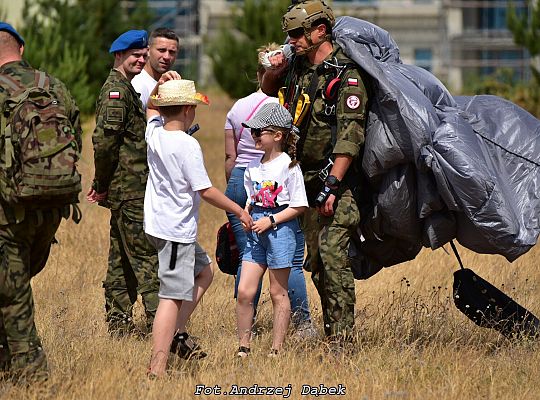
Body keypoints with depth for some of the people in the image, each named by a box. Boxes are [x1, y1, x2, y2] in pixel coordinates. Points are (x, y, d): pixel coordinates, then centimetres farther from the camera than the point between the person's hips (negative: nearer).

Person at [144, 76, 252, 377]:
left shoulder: (154, 133, 3)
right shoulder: (188, 145, -18)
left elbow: (152, 109, 28)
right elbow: (206, 191, -17)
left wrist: (162, 86, 11)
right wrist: (239, 210, -5)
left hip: (159, 224, 9)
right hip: (177, 231, -9)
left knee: (203, 272, 25)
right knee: (173, 297, -10)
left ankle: (176, 332, 19)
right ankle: (158, 368, -15)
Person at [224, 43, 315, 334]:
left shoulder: (237, 108, 9)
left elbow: (230, 157, 12)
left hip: (240, 182, 5)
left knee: (247, 259, 8)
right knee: (291, 261, 0)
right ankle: (302, 325, -2)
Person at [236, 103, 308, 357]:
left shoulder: (288, 166, -10)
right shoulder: (253, 167, 10)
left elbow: (299, 205, -10)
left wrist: (271, 221, -16)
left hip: (281, 230, -6)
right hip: (256, 231, 6)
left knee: (278, 293, 2)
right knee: (244, 291, 0)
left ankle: (277, 349, 8)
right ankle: (243, 348, 7)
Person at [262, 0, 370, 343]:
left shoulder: (347, 76, -13)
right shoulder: (298, 67, 11)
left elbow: (350, 136, -19)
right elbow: (268, 91, 32)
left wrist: (331, 185, -24)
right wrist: (273, 70, 9)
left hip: (337, 180, -8)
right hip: (307, 180, 8)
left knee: (332, 252, -16)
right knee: (316, 260, 9)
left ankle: (343, 337, -17)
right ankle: (330, 332, 16)